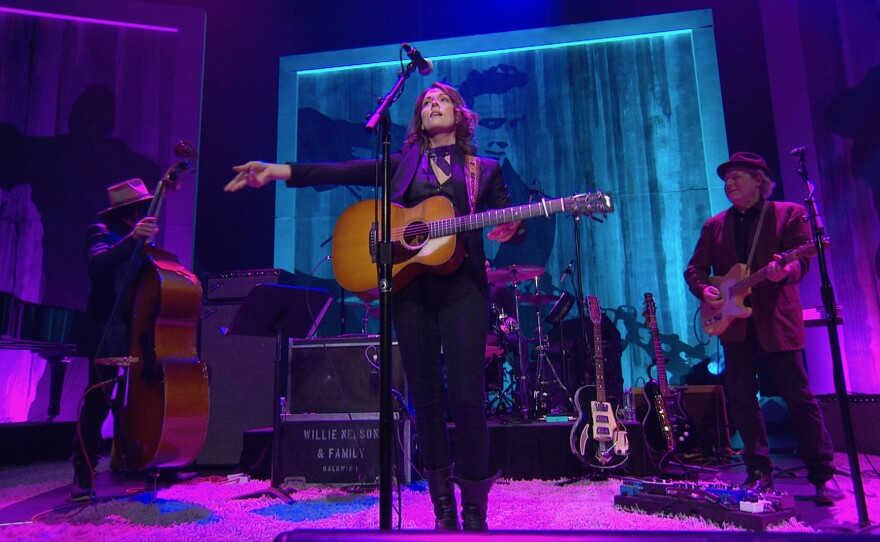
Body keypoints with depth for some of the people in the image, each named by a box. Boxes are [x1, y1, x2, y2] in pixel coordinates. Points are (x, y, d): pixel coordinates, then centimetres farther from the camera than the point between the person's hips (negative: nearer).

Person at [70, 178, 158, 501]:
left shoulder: (142, 240, 19)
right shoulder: (101, 232, 2)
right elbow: (97, 264, -20)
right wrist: (131, 238, -32)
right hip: (108, 331, -5)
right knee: (98, 397, -9)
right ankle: (83, 472, 0)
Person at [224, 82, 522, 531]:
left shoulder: (484, 169, 16)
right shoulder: (403, 164, 17)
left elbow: (509, 220, 12)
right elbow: (345, 171, 5)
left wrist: (510, 229, -14)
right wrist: (277, 171, -7)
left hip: (462, 285, -1)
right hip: (410, 283, 2)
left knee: (467, 396, -10)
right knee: (425, 397, 4)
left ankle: (475, 514, 6)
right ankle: (443, 510, 17)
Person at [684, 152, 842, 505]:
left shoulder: (789, 214, 4)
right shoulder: (714, 225, 14)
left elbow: (802, 260, -8)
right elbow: (695, 268, 11)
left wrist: (785, 271, -30)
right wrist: (704, 290, -9)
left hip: (775, 320, -4)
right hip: (733, 322, 4)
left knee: (799, 398, -1)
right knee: (741, 400, 6)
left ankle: (823, 476, 12)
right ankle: (760, 473, 17)